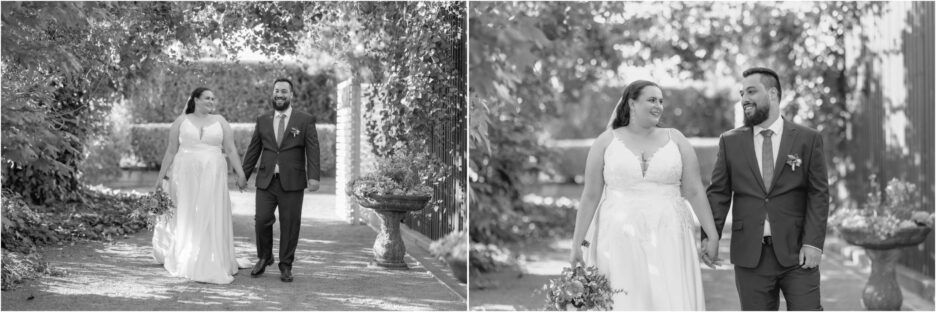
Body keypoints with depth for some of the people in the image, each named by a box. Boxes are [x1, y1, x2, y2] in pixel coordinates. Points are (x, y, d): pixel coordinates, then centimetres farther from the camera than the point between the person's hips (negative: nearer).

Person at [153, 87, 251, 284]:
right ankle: (185, 262, 13)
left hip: (212, 177, 1)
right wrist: (161, 176, 5)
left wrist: (240, 174, -6)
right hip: (186, 176, -1)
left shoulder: (220, 122, 7)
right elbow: (170, 151, 7)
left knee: (212, 219, 0)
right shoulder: (181, 122, 5)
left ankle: (212, 266, 8)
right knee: (186, 218, 2)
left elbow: (231, 150, 3)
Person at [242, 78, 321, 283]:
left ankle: (286, 266, 13)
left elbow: (313, 150, -4)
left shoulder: (305, 120, 3)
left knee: (290, 224, 0)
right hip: (266, 181, 2)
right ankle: (264, 258, 18)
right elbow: (253, 150, 15)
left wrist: (313, 177, -15)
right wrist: (243, 175, 12)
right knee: (262, 220, -5)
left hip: (292, 182, -2)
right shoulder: (263, 121, 13)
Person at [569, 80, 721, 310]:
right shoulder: (606, 142, 3)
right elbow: (590, 196, 3)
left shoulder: (676, 140, 6)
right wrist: (577, 241, -1)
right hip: (620, 241, -1)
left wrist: (712, 236, -1)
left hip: (668, 240, 1)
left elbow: (695, 191, 4)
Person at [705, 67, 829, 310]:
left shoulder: (808, 139, 4)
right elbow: (718, 193, 5)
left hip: (797, 254, -1)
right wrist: (710, 236, -7)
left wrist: (813, 243, -9)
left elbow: (818, 194, 0)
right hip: (750, 256, 2)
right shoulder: (730, 142, 8)